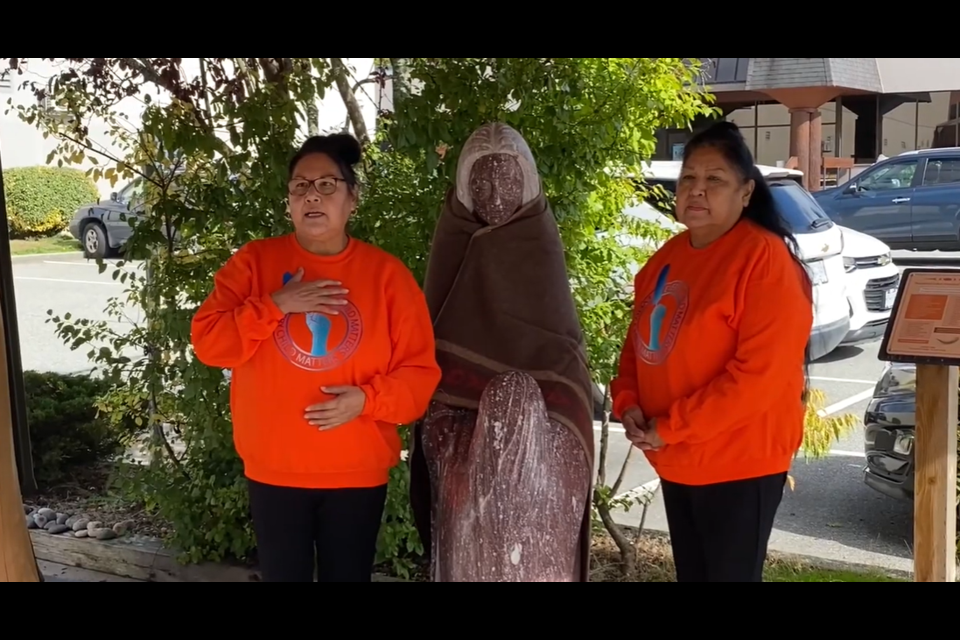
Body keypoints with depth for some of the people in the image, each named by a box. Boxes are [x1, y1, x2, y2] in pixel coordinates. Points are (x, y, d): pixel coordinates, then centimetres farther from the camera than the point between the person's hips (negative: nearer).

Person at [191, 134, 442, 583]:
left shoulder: (387, 273, -2)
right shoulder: (254, 262, 0)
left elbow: (420, 371, -2)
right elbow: (208, 343, -6)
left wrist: (367, 399, -20)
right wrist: (274, 305, -17)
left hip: (358, 473, 0)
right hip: (274, 470, 1)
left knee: (347, 577, 12)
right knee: (283, 576, 13)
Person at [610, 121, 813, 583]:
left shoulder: (766, 259, -17)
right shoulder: (667, 258, 8)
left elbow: (761, 372, -23)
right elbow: (640, 342, 16)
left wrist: (670, 428, -20)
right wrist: (628, 404, -3)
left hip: (740, 463, -7)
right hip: (676, 462, 8)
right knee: (691, 574, 19)